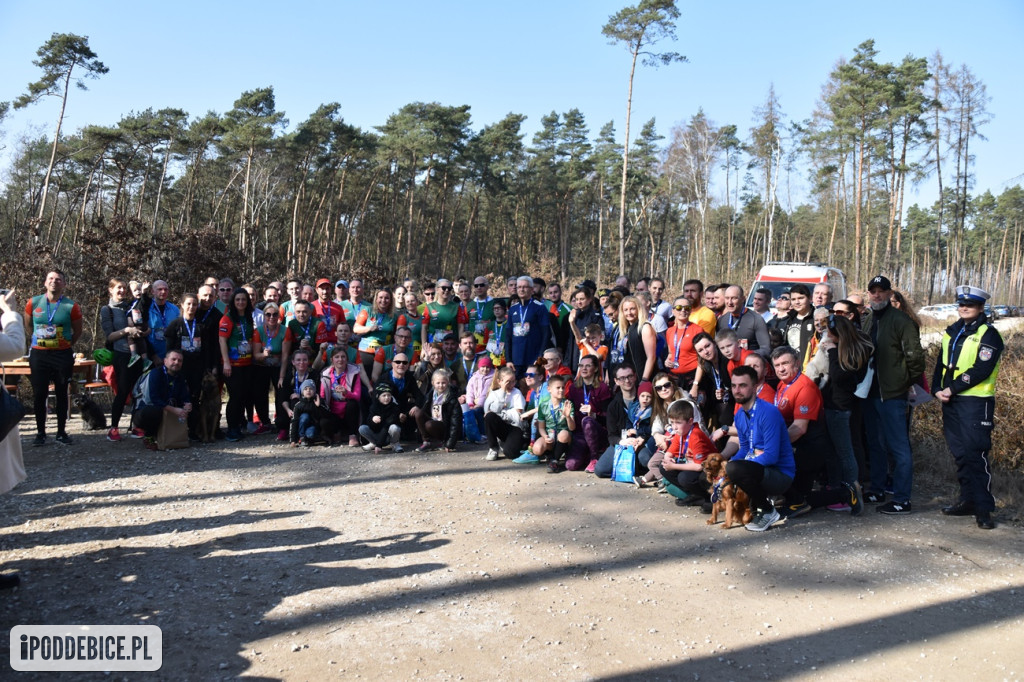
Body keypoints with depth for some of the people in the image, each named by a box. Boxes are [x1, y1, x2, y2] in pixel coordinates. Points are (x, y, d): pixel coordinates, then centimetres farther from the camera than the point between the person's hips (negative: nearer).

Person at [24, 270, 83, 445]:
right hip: (38, 354, 1)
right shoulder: (33, 303, 0)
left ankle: (61, 432, 14)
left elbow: (77, 331, 8)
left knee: (61, 394, 6)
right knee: (39, 394, 3)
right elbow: (28, 325, 15)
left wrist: (67, 344, 5)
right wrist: (40, 339, 13)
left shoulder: (71, 306, -5)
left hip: (62, 355, -1)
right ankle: (40, 432, 13)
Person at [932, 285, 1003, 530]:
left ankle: (984, 508, 0)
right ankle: (968, 500, 23)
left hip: (976, 402, -7)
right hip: (950, 401, 7)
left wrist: (952, 388, -16)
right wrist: (937, 389, 0)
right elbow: (942, 363, 15)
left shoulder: (988, 334, -7)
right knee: (960, 453, 12)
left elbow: (981, 370, -16)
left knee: (975, 454, -7)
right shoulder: (952, 332, 14)